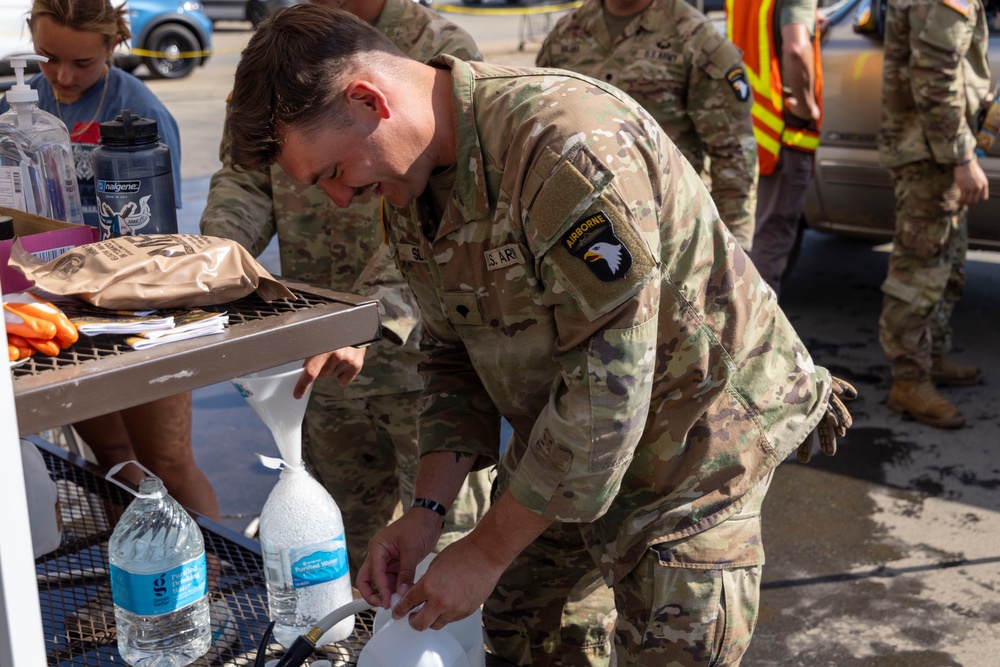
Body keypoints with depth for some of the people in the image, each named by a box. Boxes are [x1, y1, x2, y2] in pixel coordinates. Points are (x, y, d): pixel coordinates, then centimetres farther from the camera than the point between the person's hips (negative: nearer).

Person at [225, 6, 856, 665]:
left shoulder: (569, 146, -31)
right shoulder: (411, 186, -2)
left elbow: (607, 385, -30)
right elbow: (458, 358, 7)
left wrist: (487, 552, -21)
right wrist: (427, 511, -6)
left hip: (691, 433, -7)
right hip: (559, 448, 7)